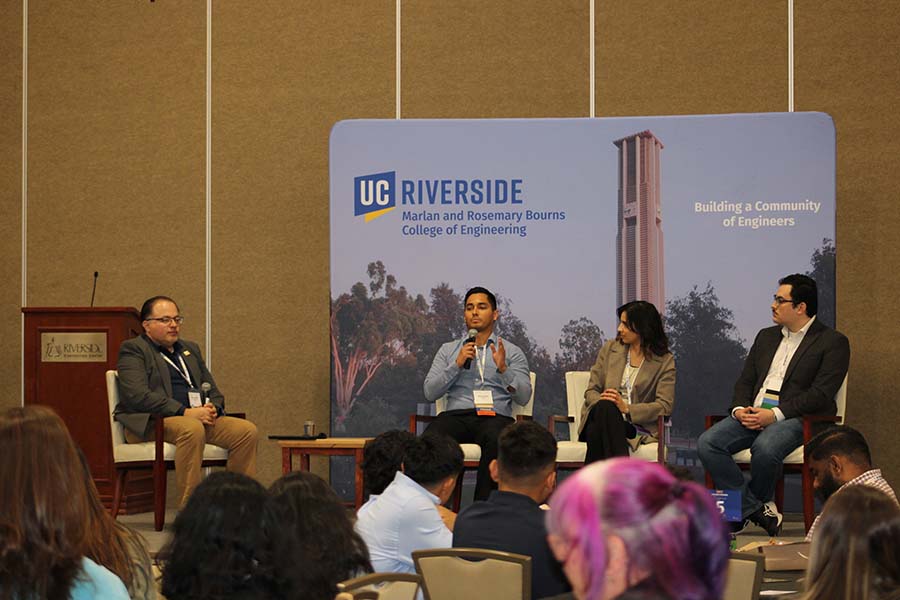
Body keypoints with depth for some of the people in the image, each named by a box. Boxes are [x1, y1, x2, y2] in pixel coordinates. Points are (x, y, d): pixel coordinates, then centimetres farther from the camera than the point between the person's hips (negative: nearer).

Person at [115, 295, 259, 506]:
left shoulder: (190, 349, 26)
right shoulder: (133, 350, 2)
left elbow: (213, 391, 25)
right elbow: (137, 396, -14)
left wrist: (212, 408, -1)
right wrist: (185, 412, -19)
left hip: (199, 417, 7)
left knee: (247, 430, -17)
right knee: (192, 429, -38)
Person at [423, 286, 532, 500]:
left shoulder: (511, 352, 19)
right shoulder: (448, 350, 24)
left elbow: (523, 397, 6)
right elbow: (430, 393, 11)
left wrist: (503, 368, -9)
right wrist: (457, 364, 0)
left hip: (495, 416, -1)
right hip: (456, 415, 1)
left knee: (496, 440, -39)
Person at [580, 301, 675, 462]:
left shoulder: (665, 361, 8)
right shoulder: (609, 349, 18)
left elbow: (665, 406, -3)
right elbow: (591, 390, 14)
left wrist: (627, 408, -18)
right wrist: (602, 401, -11)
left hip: (637, 427, -3)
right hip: (601, 420, 3)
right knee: (606, 407, -37)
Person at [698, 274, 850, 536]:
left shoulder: (833, 342, 1)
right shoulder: (766, 337, 23)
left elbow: (821, 394, -11)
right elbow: (745, 381, 21)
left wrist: (775, 414, -19)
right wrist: (740, 408, -3)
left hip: (796, 417, -6)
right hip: (753, 415, 6)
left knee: (765, 447, -37)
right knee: (707, 443, -20)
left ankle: (745, 507, -8)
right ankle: (756, 509, -16)